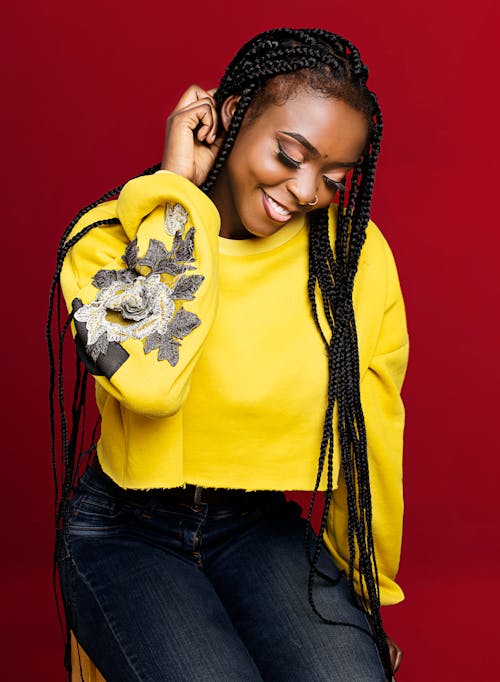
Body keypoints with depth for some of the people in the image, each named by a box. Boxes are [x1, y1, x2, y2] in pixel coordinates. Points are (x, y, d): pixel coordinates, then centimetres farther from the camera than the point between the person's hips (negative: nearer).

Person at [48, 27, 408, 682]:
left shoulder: (354, 254, -7)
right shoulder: (109, 233, -12)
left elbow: (368, 438, 3)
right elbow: (146, 378, -33)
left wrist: (366, 590, 12)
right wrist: (179, 190, -24)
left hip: (262, 528, 2)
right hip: (125, 531, -1)